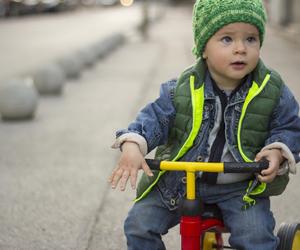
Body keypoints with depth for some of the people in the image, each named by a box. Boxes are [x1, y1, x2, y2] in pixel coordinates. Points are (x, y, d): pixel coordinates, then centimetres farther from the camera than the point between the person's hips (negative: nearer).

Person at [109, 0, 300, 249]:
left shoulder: (273, 90, -10)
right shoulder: (182, 89, -10)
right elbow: (155, 116, -8)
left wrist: (277, 152, -21)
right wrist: (133, 146, -27)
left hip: (239, 188, -1)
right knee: (140, 225, -5)